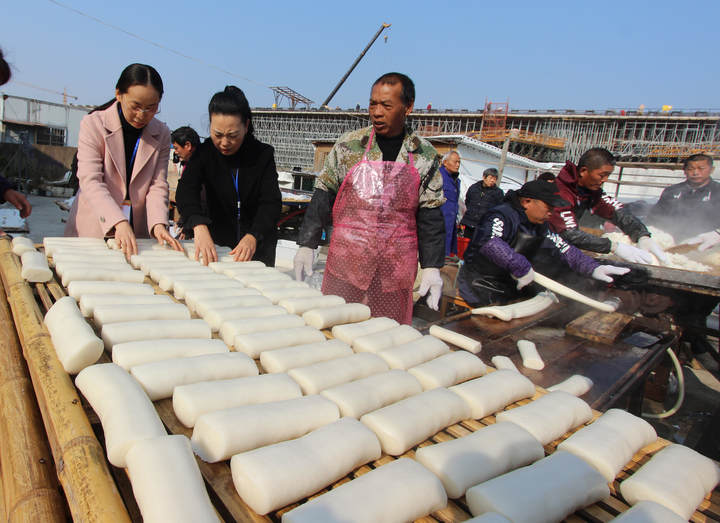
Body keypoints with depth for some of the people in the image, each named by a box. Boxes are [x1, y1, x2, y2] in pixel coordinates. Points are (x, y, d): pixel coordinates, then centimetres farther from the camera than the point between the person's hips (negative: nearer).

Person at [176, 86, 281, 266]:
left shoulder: (263, 154, -9)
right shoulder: (204, 153, -7)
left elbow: (271, 203, -18)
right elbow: (186, 191, -22)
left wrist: (253, 237, -36)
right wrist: (199, 227, -43)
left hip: (259, 244, -1)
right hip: (219, 241, 1)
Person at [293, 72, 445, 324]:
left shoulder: (424, 155, 3)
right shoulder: (349, 144, 2)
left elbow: (430, 215, 5)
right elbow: (322, 197, 4)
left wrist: (432, 267, 0)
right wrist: (306, 245, -1)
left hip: (397, 269, 1)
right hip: (345, 262, 0)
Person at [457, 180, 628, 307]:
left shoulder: (540, 226, 10)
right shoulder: (502, 216, -22)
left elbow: (563, 248, 13)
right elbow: (487, 242, -42)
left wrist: (593, 269, 1)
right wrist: (521, 267, -38)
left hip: (513, 287, 9)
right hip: (481, 289, -9)